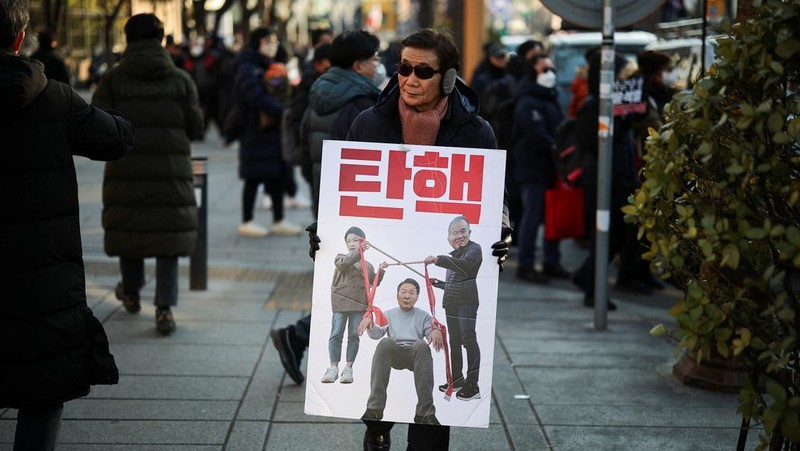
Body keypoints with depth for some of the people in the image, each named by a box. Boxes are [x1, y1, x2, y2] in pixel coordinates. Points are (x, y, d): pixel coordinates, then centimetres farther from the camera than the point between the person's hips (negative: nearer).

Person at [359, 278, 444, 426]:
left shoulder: (423, 316, 21)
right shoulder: (389, 314, 22)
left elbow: (432, 334, 6)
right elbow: (376, 333, 6)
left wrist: (437, 331, -19)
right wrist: (368, 321, -16)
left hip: (415, 353, 0)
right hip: (394, 354, 1)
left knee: (422, 345, -36)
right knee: (385, 343, -34)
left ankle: (425, 411, -41)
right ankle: (374, 407, -38)